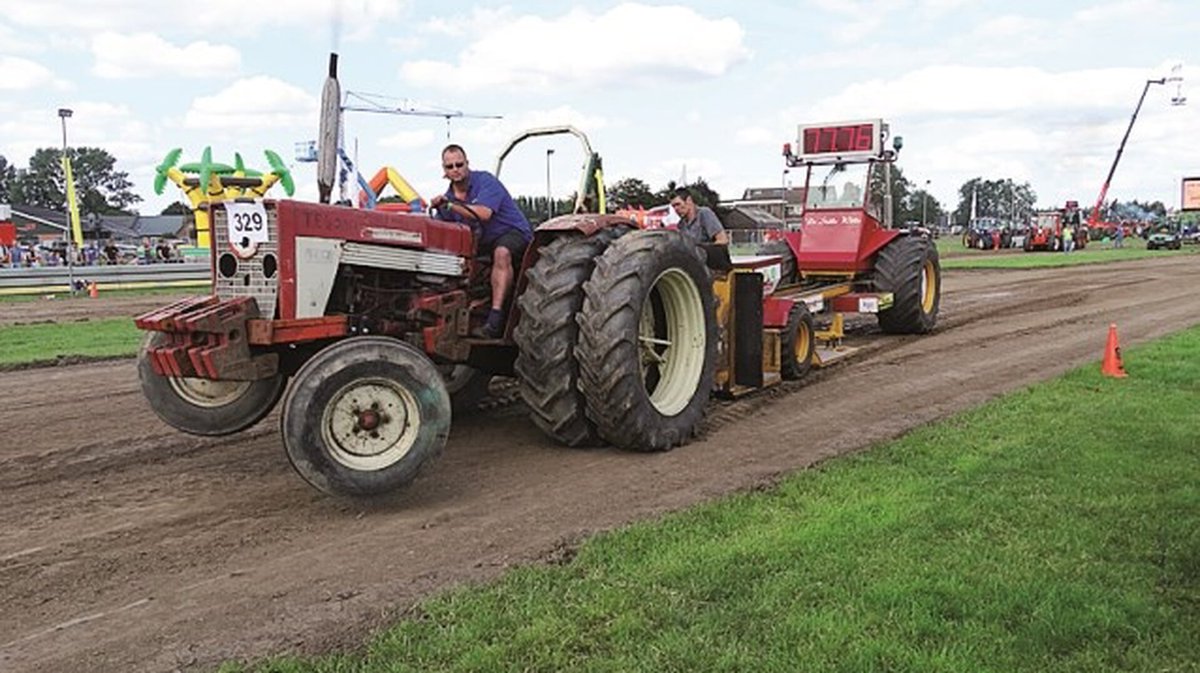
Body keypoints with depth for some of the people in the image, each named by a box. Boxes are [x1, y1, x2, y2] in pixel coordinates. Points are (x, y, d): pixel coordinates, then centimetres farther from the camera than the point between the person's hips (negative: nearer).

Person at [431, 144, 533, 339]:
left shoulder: (485, 181, -12)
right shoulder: (449, 196, 7)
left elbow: (484, 213, -30)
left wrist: (450, 205, -31)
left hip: (514, 233, -7)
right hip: (481, 242, 7)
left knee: (501, 253, -40)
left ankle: (495, 320, -46)